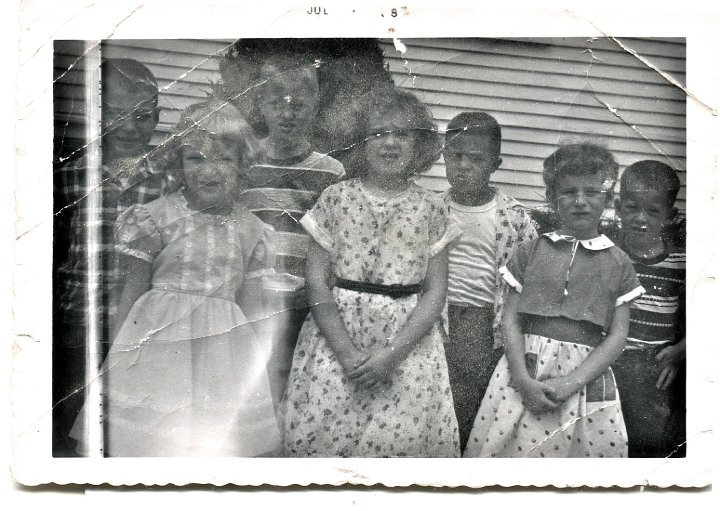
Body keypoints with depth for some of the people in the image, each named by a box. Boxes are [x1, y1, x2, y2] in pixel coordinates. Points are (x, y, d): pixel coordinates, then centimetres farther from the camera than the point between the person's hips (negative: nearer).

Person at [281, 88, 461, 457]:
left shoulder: (430, 209, 3)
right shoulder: (336, 199, 2)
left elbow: (435, 292, 2)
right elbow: (317, 282, -1)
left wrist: (393, 352, -11)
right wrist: (346, 352, -11)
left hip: (407, 341, 0)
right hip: (336, 337, 0)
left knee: (402, 439, -7)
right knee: (320, 434, -5)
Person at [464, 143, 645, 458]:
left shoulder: (618, 264, 8)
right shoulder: (531, 252, 9)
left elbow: (617, 335, 1)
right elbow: (511, 318, 3)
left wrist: (571, 383, -11)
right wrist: (523, 379, -11)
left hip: (586, 378, 0)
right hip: (525, 373, 0)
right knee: (513, 448, -2)